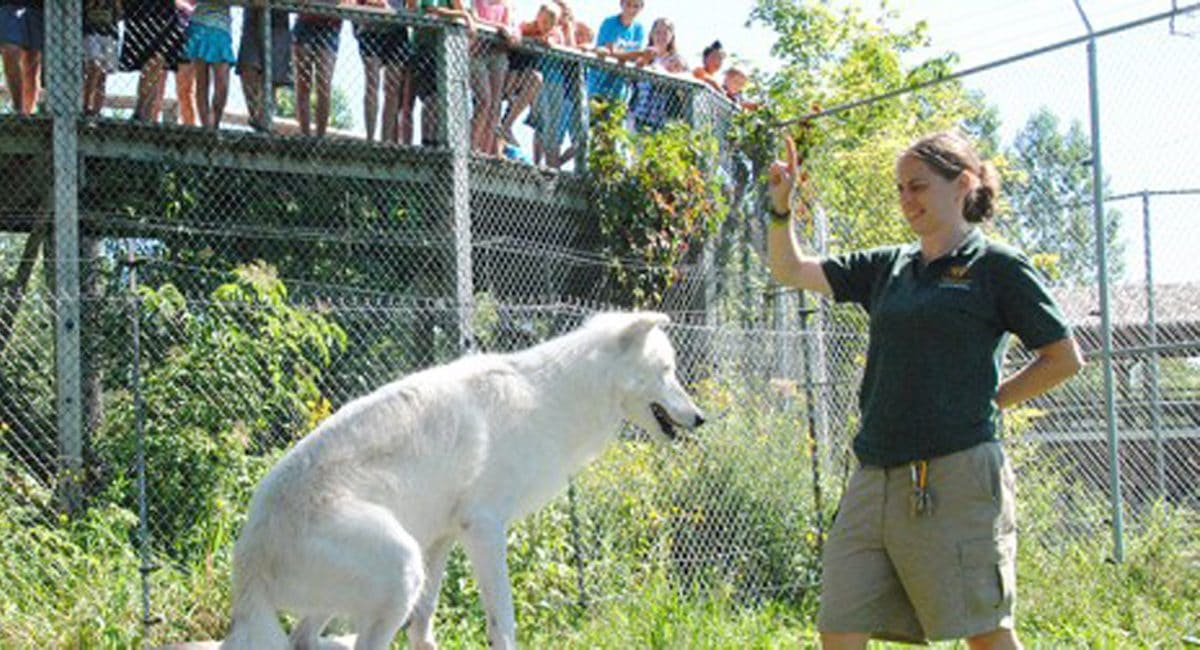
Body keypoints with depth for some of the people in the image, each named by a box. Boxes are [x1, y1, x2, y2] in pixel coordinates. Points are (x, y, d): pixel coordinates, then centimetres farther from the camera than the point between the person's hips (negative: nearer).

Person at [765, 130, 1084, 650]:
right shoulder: (887, 267, 16)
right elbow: (790, 270, 18)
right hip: (874, 479, 6)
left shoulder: (997, 266, 1)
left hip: (956, 475, -6)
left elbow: (1064, 359, 4)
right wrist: (781, 207, 4)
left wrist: (983, 402, 1)